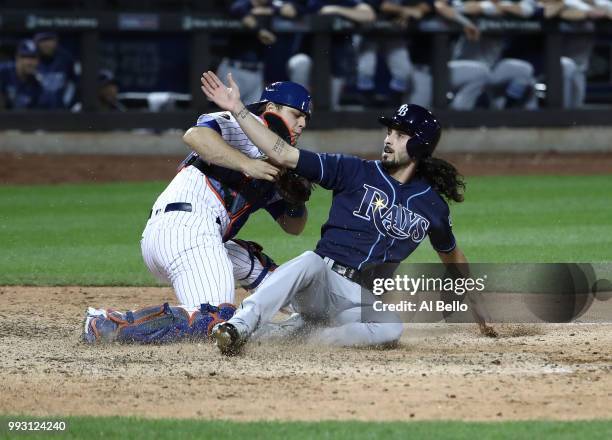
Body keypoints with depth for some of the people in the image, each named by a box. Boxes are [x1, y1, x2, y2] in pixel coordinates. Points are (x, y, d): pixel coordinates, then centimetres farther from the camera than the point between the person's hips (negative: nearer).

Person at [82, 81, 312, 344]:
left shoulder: (273, 168, 31)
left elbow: (293, 226, 30)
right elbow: (195, 135, -16)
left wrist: (297, 200, 9)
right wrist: (246, 164, -17)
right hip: (188, 225, -10)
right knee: (213, 320, -25)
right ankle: (107, 324, -28)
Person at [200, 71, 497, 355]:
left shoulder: (433, 205, 10)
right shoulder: (356, 172, 1)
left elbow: (452, 257, 29)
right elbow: (284, 155, -6)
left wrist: (476, 307, 33)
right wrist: (236, 108, -14)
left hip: (363, 300, 2)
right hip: (319, 284, -2)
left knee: (391, 328, -32)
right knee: (312, 261, -38)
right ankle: (239, 326, -50)